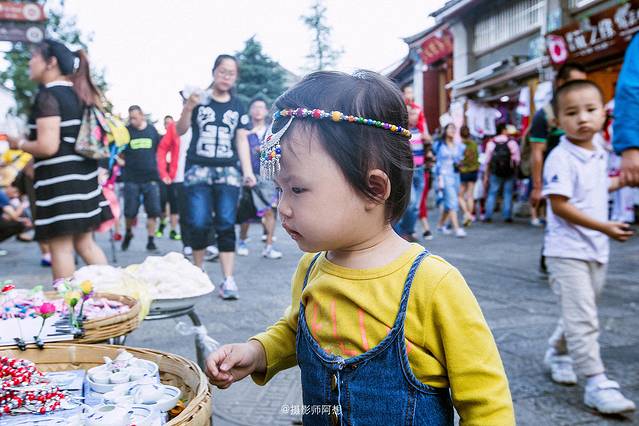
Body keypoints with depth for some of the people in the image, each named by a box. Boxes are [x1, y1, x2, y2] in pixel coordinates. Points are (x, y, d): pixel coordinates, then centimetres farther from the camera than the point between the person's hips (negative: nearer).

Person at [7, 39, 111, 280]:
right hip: (84, 176, 9)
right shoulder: (78, 93, 15)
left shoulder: (47, 95, -11)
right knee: (85, 243, 15)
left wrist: (19, 144, -3)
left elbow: (48, 147, -20)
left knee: (60, 247, -1)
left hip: (59, 179, -9)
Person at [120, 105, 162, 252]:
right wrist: (123, 162, -5)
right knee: (130, 211, 2)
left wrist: (157, 166, 8)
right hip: (131, 178, -1)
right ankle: (128, 233, 29)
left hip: (151, 177, 1)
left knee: (153, 210, -1)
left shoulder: (152, 130, 5)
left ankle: (150, 240, 8)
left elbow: (159, 150, 14)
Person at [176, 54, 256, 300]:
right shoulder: (199, 99, 4)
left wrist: (248, 170, -3)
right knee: (198, 224, -3)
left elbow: (242, 140, 8)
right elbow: (180, 131, 0)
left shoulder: (237, 107, 12)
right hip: (198, 170, -1)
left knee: (226, 225, -3)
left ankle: (228, 280, -3)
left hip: (228, 172, 2)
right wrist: (187, 108, -18)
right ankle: (197, 272, 17)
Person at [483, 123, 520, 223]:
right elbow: (517, 159, -7)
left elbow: (488, 161, 2)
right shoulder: (512, 142, -4)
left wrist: (486, 175, 6)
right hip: (509, 173, -1)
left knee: (492, 194, 6)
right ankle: (507, 216, 5)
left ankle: (488, 216, 2)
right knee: (508, 194, 6)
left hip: (495, 173, 1)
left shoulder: (491, 143, 1)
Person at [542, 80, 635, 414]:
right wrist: (604, 227, -24)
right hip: (568, 252, -8)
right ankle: (596, 383, 1)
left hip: (597, 251, 8)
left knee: (579, 314, 19)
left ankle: (557, 353, 40)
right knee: (582, 318, -7)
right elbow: (559, 205, -22)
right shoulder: (561, 158, -17)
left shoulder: (599, 154, 9)